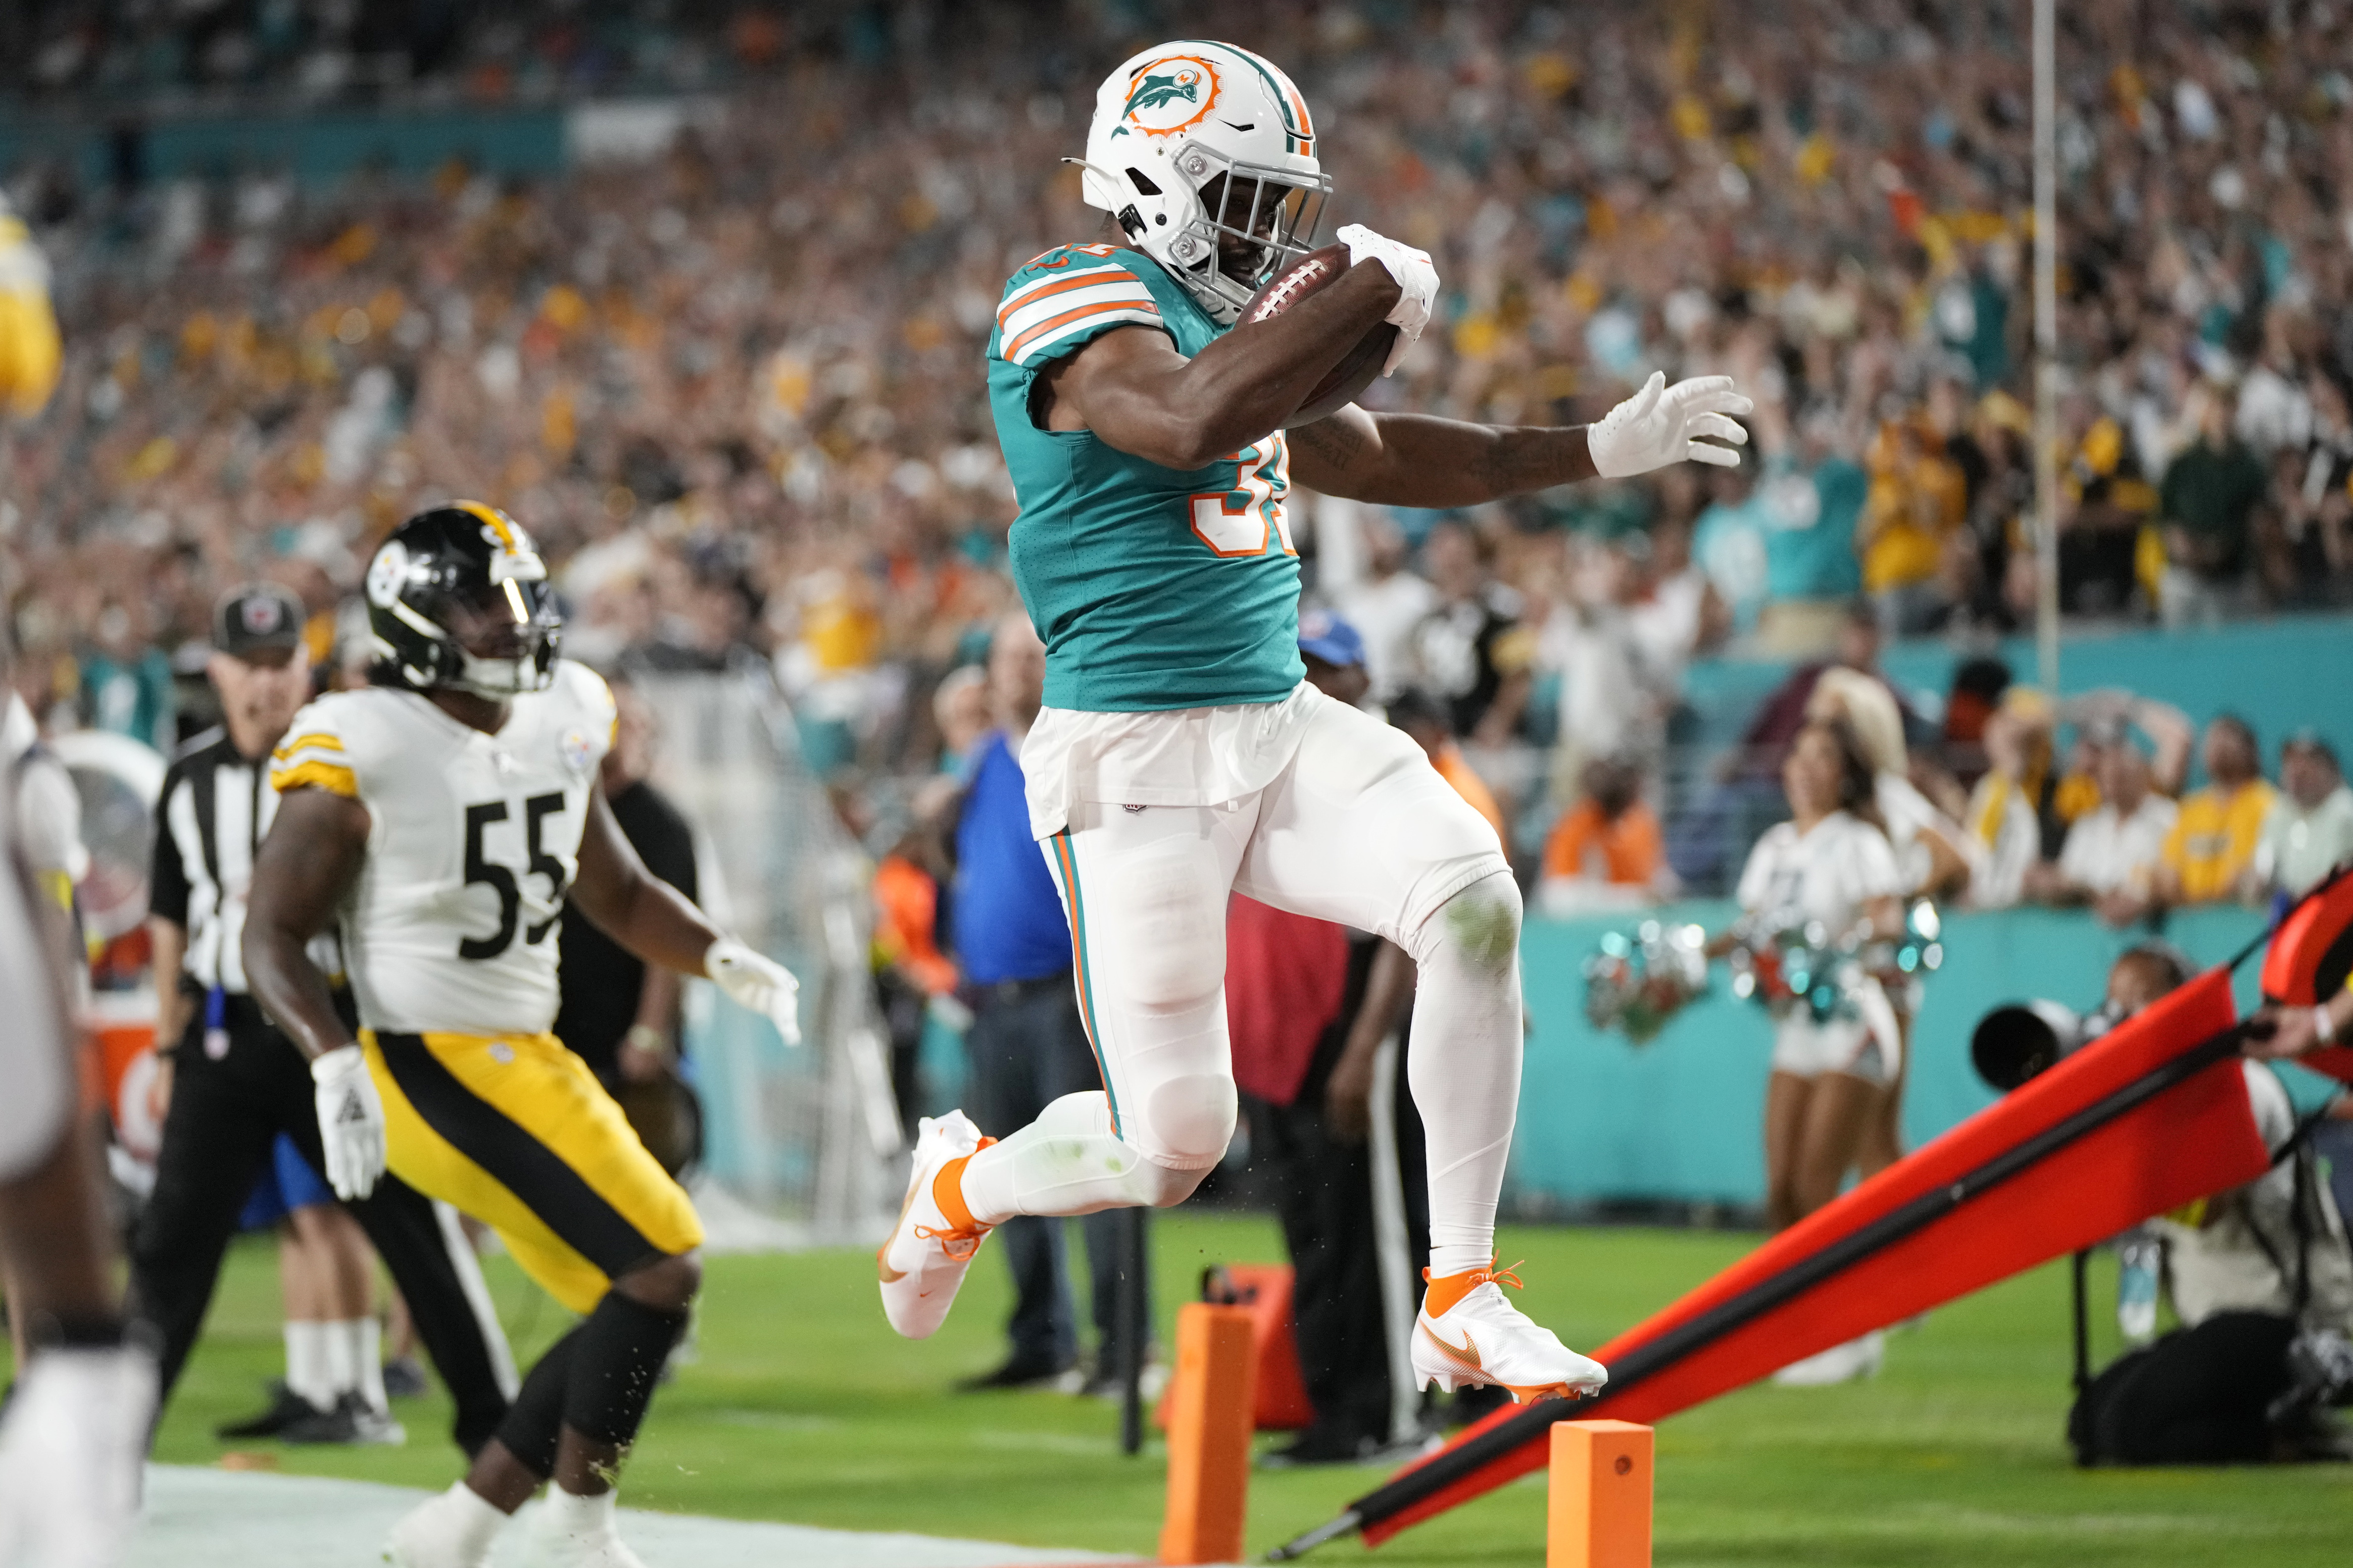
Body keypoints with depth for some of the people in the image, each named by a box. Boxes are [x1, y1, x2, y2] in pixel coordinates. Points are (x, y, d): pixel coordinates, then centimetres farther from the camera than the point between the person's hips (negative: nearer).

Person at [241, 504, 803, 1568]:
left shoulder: (559, 725, 8)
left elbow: (616, 894, 20)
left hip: (527, 1060, 9)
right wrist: (335, 1064, -28)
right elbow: (273, 936, -13)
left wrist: (722, 960, 3)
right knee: (660, 1270, -14)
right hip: (434, 1070, -9)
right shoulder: (360, 754, -15)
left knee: (636, 1308, 8)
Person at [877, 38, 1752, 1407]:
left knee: (1475, 906, -18)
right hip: (1138, 764, -8)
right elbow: (1195, 421, -33)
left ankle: (1462, 1305, -8)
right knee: (1171, 1153, -4)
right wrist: (1376, 289, -23)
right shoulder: (1074, 306, -13)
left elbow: (1367, 456, 30)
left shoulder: (1219, 321, 15)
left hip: (1287, 727, 8)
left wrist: (1594, 451, 28)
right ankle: (961, 1185, 31)